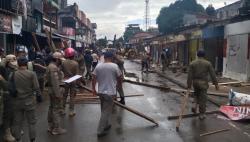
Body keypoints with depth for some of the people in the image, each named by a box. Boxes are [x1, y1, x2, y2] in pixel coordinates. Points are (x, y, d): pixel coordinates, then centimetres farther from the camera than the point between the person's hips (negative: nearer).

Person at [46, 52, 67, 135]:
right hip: (55, 90, -11)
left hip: (51, 90, 11)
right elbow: (55, 82, -25)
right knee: (56, 109, -4)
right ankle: (56, 129, 3)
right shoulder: (54, 67, -20)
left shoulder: (51, 66, 14)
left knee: (52, 108, 17)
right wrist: (58, 94, -25)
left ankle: (51, 127, 29)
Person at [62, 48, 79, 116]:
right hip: (73, 81, -1)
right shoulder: (75, 63, -12)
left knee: (64, 96, 13)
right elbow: (77, 74, -9)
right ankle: (71, 111, 11)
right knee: (72, 96, 7)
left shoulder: (63, 62, -10)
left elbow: (62, 72, -4)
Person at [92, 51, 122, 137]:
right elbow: (119, 78, 0)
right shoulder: (114, 66, -10)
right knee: (106, 111, 2)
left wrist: (93, 89, 12)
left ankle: (107, 125, 34)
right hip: (110, 92, -5)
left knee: (105, 109, 21)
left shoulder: (98, 66, -1)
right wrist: (119, 85, 20)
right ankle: (100, 131, 6)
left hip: (101, 91, 5)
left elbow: (94, 79, 0)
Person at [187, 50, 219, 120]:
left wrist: (189, 85, 0)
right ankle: (201, 114, 11)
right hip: (203, 82, -2)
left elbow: (189, 75, -3)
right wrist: (216, 83, 2)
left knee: (196, 94, 28)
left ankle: (195, 105, 8)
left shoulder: (192, 63, 0)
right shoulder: (208, 63, -2)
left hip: (195, 82, 2)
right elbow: (213, 74, -3)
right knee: (203, 98, 5)